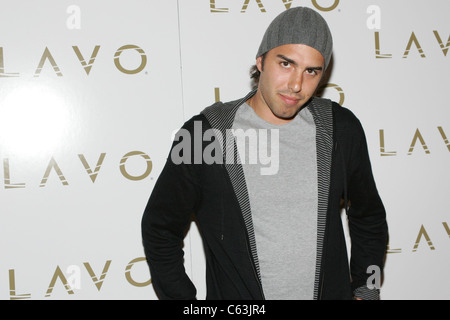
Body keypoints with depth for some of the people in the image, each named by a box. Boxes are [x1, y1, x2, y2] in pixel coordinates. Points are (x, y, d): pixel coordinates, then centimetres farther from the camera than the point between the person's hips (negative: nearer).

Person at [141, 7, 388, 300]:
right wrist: (182, 299, -7)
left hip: (333, 292, 3)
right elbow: (161, 229, -4)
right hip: (237, 296, -2)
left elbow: (369, 217, 10)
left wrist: (365, 291, 4)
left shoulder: (341, 128, -4)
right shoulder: (205, 133, -14)